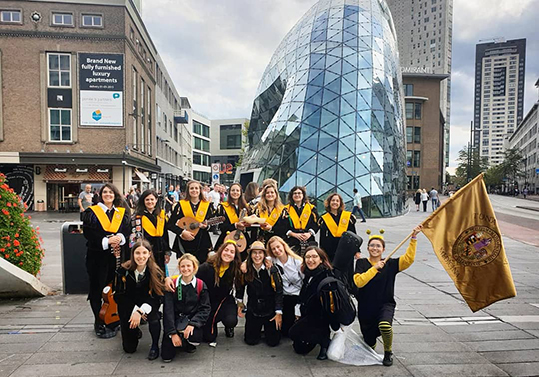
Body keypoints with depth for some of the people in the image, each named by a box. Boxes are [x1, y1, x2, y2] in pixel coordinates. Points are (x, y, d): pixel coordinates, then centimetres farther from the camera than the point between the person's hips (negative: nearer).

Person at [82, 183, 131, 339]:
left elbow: (128, 230, 7)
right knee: (97, 288, 1)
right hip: (97, 256, -2)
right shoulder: (91, 212, 3)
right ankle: (99, 324, 12)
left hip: (117, 255, 2)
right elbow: (88, 233, -6)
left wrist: (120, 237, -13)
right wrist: (106, 241, -17)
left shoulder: (122, 212, 12)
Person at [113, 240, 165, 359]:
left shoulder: (156, 272, -18)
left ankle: (155, 346, -7)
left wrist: (141, 311, -29)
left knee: (153, 317, -36)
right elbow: (119, 296, -9)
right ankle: (136, 332, 38)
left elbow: (157, 297, -15)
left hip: (147, 306, -1)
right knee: (129, 348, 2)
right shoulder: (124, 271, -16)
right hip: (128, 308, 1)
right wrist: (135, 309, -21)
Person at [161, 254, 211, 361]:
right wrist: (173, 333, -16)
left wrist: (192, 324, -21)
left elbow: (205, 308, -4)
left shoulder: (201, 285, -1)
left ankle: (189, 344, 6)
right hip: (174, 320, 0)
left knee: (195, 338, -32)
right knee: (167, 357, -13)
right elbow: (168, 309, -7)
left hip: (192, 319, 0)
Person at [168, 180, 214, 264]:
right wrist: (183, 232, -15)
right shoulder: (181, 205, 2)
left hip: (203, 245, 1)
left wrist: (206, 226, -11)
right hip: (185, 245, -1)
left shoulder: (207, 205, 6)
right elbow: (170, 225, -2)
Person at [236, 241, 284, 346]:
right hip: (253, 310, 2)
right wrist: (240, 302, 8)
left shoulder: (272, 270, -15)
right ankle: (258, 329, 37)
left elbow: (278, 291, -14)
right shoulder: (246, 270, -7)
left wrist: (279, 312, -17)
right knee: (250, 341, 5)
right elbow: (240, 286, 11)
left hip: (270, 310, -2)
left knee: (273, 342, 0)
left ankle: (267, 328, 32)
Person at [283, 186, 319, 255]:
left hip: (308, 241, 1)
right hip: (292, 241, -1)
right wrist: (294, 234, -11)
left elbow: (316, 224, 9)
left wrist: (309, 233, -9)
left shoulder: (311, 208, 13)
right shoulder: (287, 209, 9)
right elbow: (284, 226, 2)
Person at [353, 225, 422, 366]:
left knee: (385, 325, -33)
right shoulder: (361, 263, -4)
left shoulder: (390, 264, -2)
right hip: (366, 307, 1)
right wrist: (375, 268, -23)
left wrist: (413, 238, -18)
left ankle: (388, 353, -2)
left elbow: (408, 258, -13)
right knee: (369, 342, 11)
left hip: (385, 305, -1)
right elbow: (358, 282, -19)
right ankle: (371, 347, 54)